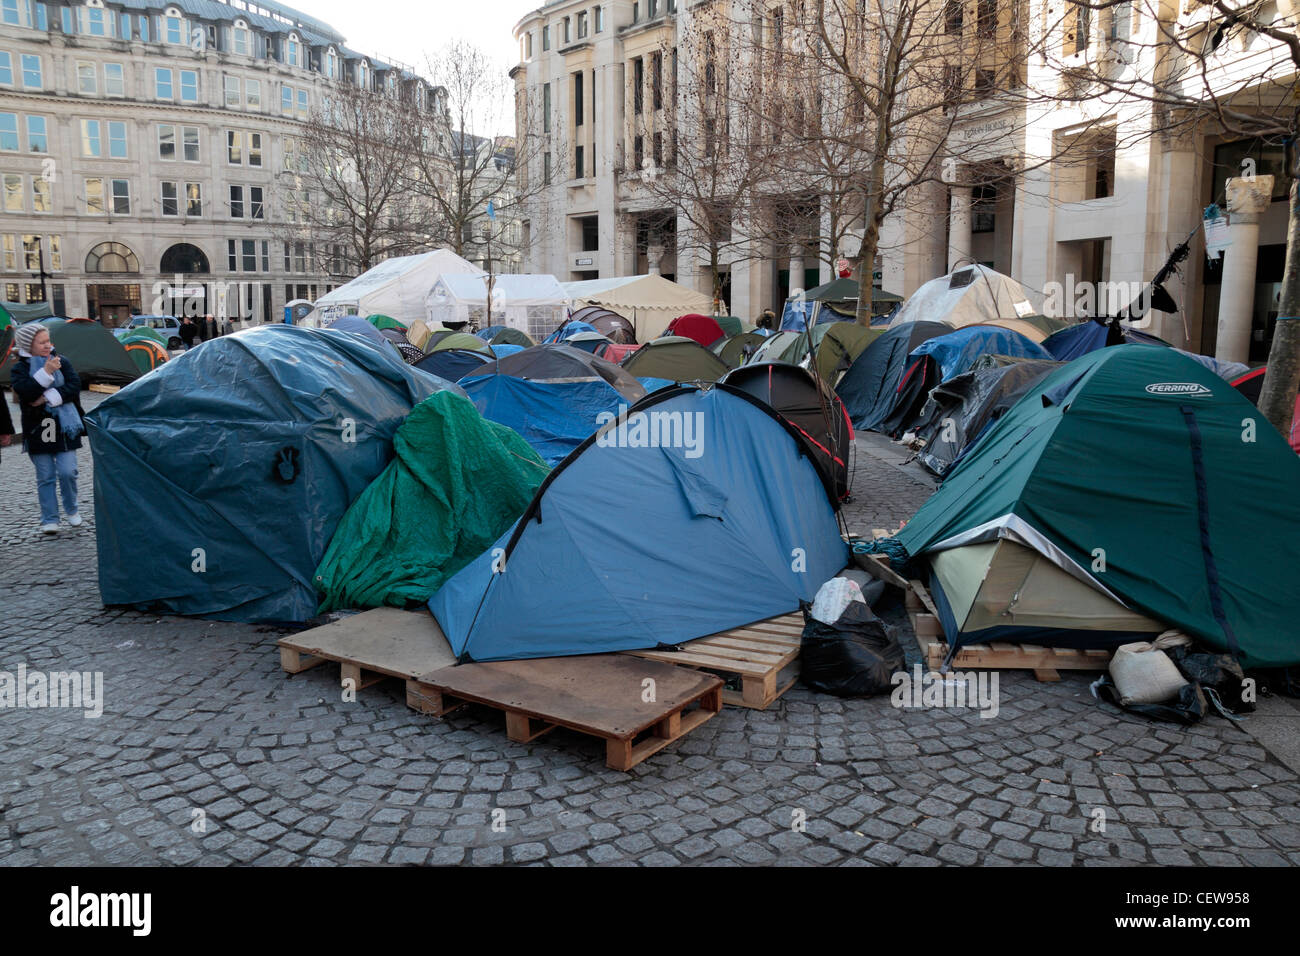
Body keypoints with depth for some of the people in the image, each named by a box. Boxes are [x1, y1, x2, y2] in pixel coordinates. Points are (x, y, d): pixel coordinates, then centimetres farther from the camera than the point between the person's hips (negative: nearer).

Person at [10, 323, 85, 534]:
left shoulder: (62, 362, 6)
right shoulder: (20, 367, 0)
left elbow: (74, 386, -7)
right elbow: (25, 392, -17)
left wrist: (47, 398, -15)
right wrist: (46, 372, -23)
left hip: (64, 427, 1)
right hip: (37, 429, -1)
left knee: (67, 471, -6)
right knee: (45, 476, 5)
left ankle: (71, 509, 19)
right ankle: (49, 519, 14)